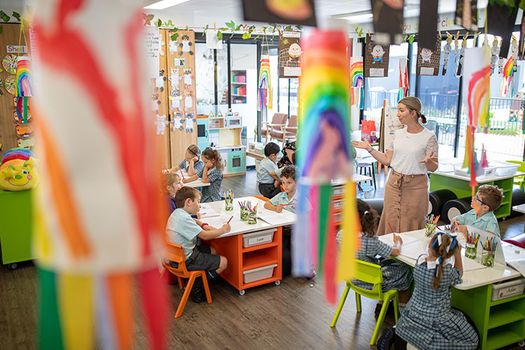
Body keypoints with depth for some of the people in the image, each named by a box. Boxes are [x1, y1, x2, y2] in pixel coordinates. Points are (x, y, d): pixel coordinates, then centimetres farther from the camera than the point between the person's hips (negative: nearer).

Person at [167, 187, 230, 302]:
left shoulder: (176, 213, 5)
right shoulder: (184, 219, -27)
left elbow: (193, 221, 27)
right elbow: (205, 236, -24)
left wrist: (203, 225, 7)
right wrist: (223, 230, -9)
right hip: (185, 261, -10)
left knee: (212, 251, 25)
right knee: (223, 262, -6)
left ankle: (195, 283, 23)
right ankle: (196, 289, 7)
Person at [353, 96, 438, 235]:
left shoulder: (429, 137, -8)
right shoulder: (398, 133, 7)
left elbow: (433, 168, -6)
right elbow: (387, 160, 9)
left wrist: (428, 162, -27)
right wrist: (369, 148, 3)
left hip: (415, 186, -4)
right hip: (394, 184, 4)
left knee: (410, 226, 4)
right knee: (391, 223, 9)